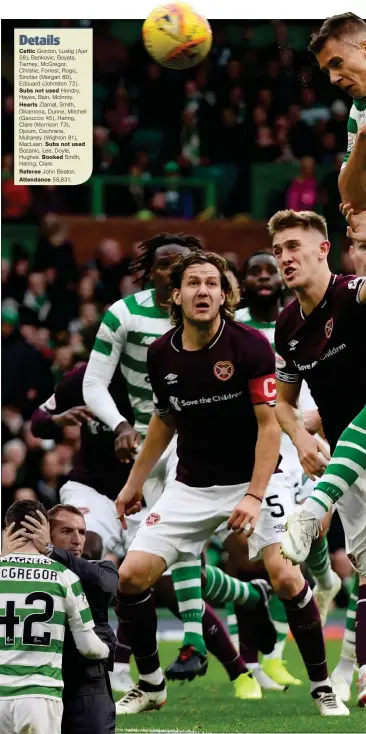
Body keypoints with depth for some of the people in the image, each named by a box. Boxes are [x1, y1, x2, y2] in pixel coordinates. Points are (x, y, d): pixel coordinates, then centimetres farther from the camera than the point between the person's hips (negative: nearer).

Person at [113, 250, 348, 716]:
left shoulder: (250, 345, -16)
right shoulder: (161, 354, -3)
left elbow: (268, 425, -16)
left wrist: (254, 497, -24)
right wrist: (135, 482, 19)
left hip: (253, 480, -4)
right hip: (191, 486, 4)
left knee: (286, 577, -22)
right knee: (132, 576, -8)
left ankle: (322, 687, -4)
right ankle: (150, 685, 12)